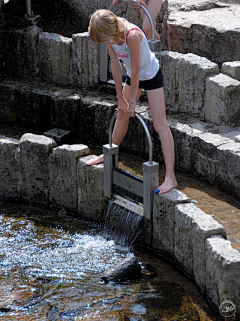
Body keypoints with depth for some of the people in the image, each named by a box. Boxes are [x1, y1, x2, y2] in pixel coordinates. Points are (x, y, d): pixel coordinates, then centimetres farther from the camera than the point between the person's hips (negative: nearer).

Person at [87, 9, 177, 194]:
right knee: (122, 115, 20)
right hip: (133, 75, 7)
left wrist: (132, 101, -19)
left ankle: (170, 177, -13)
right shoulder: (110, 34, -16)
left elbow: (135, 70, -28)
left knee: (160, 124, -11)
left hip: (151, 74, -7)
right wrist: (120, 98, -4)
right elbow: (116, 66, -8)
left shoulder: (132, 35, -36)